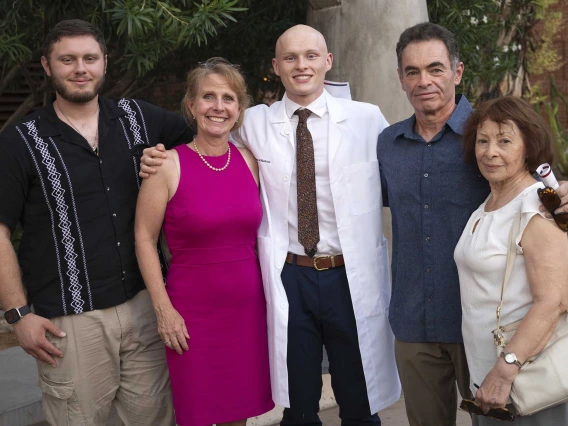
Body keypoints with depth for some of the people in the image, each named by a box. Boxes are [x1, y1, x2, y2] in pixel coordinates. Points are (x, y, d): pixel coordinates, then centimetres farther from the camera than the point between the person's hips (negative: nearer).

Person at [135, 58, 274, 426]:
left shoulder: (249, 160, 3)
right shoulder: (169, 165, -9)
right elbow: (145, 239, -6)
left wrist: (270, 292, 8)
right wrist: (164, 309, -10)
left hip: (248, 307, 4)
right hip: (193, 311, -3)